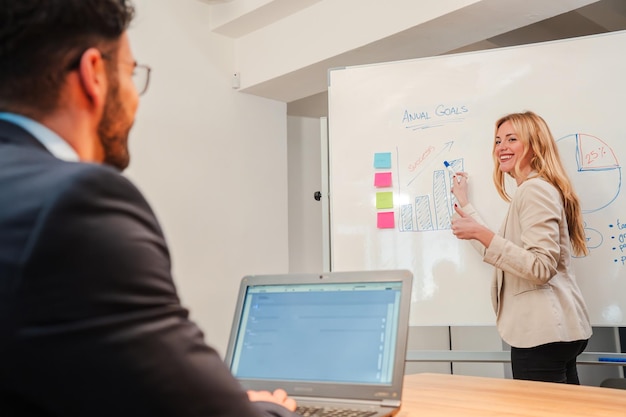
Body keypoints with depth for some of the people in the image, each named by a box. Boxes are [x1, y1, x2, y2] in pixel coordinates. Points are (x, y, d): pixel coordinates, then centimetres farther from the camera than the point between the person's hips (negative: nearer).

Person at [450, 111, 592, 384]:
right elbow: (498, 253, 21)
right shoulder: (534, 189, 20)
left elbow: (541, 268, -22)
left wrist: (481, 234, -24)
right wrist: (464, 204, 28)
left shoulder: (535, 189, -12)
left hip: (543, 332, -11)